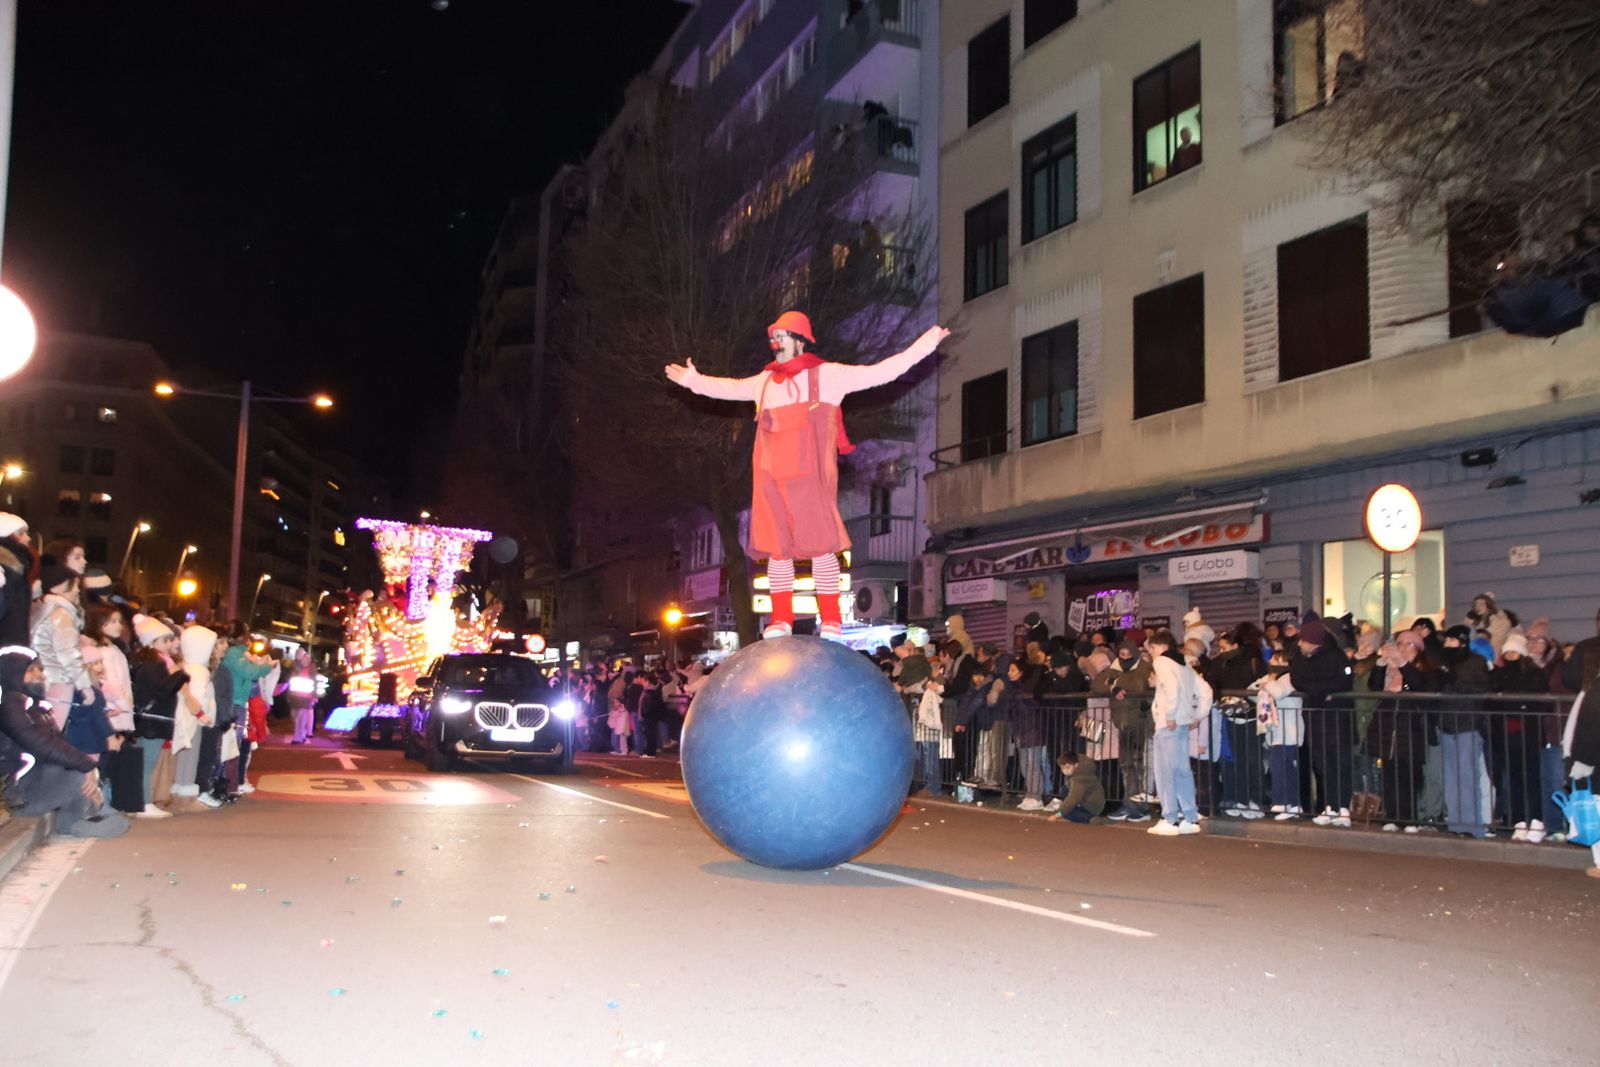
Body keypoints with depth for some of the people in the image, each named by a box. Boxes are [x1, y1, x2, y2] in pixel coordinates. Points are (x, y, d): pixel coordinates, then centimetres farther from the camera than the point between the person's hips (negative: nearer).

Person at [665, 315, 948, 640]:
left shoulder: (827, 375, 5)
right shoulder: (765, 381, 21)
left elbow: (879, 373, 1)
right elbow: (729, 388, 38)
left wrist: (926, 344, -3)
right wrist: (693, 379, 46)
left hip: (809, 475, -5)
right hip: (771, 477, 5)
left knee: (821, 544, -9)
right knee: (777, 548, 3)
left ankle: (830, 620, -7)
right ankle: (781, 619, 7)